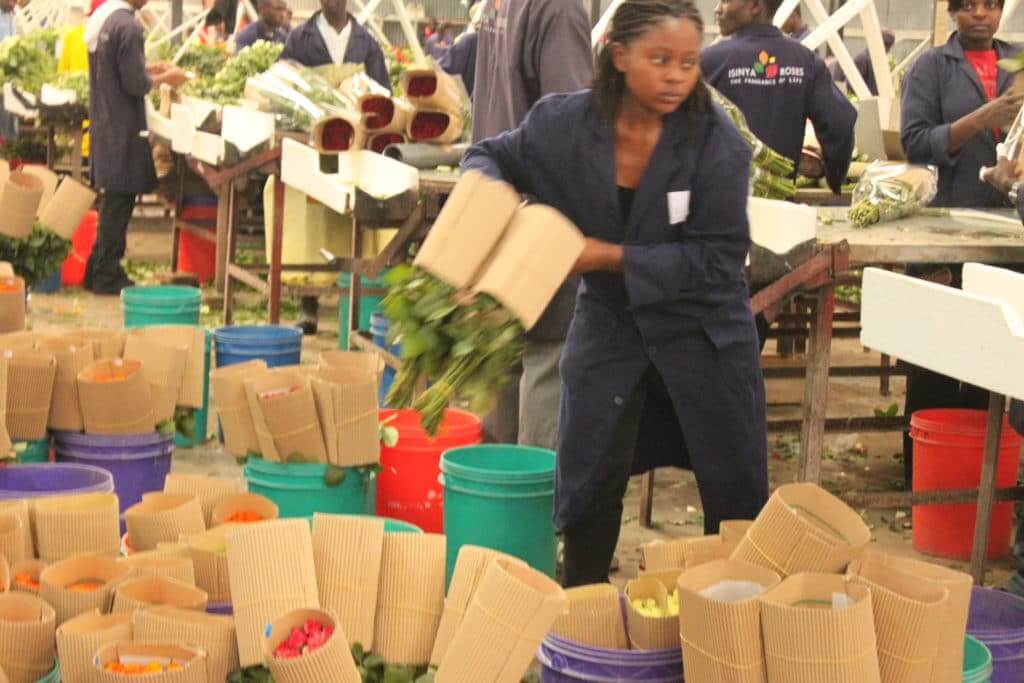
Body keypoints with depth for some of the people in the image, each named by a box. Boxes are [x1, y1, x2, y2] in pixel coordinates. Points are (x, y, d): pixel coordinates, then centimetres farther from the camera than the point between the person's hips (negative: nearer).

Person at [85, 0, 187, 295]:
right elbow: (136, 84, -20)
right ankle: (108, 276, 4)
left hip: (103, 122, 9)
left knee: (113, 201, 16)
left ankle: (98, 269, 22)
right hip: (124, 128, -9)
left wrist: (150, 70, 14)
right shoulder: (127, 26, -20)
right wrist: (165, 78, -4)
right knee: (119, 200, -1)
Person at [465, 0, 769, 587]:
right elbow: (492, 156, 3)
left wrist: (613, 257, -27)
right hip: (609, 324, 2)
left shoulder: (717, 141, -22)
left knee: (736, 492, 9)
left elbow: (719, 256, -22)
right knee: (590, 480, 12)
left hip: (705, 331, -2)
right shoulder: (565, 123, -15)